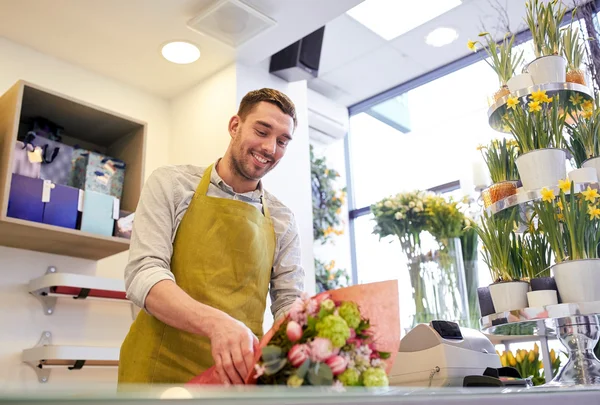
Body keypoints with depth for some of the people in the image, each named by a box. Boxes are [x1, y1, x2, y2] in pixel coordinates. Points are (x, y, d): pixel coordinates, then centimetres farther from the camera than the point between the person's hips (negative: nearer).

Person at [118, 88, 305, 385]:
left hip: (240, 375, 3)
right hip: (161, 370, -2)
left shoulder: (282, 221, 8)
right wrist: (215, 322, -28)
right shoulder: (171, 184, 0)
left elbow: (288, 302, 6)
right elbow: (143, 275, -11)